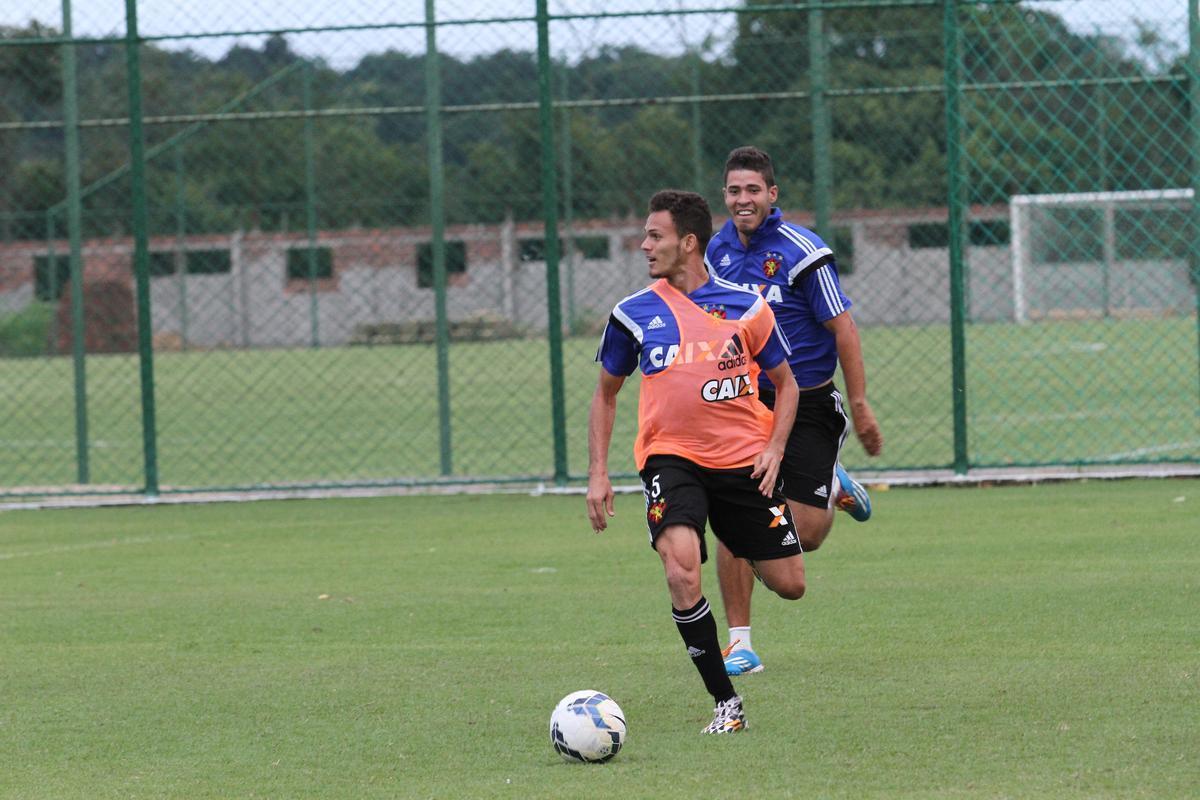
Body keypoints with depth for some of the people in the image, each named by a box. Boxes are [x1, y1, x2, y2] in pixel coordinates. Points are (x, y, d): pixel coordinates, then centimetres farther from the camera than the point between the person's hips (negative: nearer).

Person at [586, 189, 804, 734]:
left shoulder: (745, 307, 0)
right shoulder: (634, 314, 2)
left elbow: (785, 383, 11)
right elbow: (606, 392, 14)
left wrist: (774, 449, -5)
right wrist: (597, 475, 6)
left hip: (743, 459, 1)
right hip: (670, 458, -1)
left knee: (790, 585, 4)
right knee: (682, 570, -26)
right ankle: (725, 703, -15)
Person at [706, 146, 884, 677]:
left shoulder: (802, 252, -14)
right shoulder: (719, 249, 3)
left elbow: (843, 328, -12)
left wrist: (860, 405, -13)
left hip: (808, 403, -4)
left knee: (805, 535, -6)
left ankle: (834, 489, 31)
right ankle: (740, 642, -1)